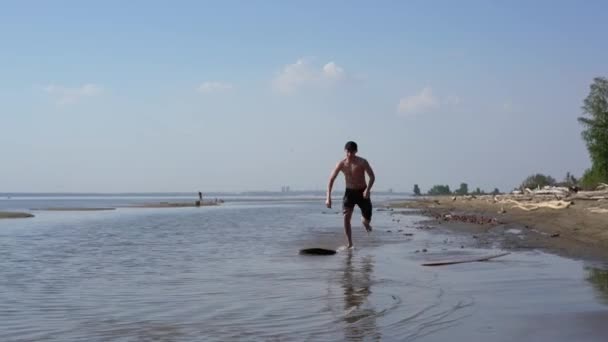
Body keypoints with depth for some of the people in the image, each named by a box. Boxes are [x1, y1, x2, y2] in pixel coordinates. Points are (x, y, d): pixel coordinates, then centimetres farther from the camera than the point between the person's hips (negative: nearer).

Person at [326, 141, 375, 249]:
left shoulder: (362, 162, -14)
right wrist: (328, 197, -14)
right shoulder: (341, 164, -8)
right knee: (346, 217, -18)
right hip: (349, 192, 1)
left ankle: (365, 222, 43)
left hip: (362, 192, -1)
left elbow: (372, 177, -17)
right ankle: (350, 244, -11)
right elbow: (331, 180, -6)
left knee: (367, 220, 2)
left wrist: (368, 189, -35)